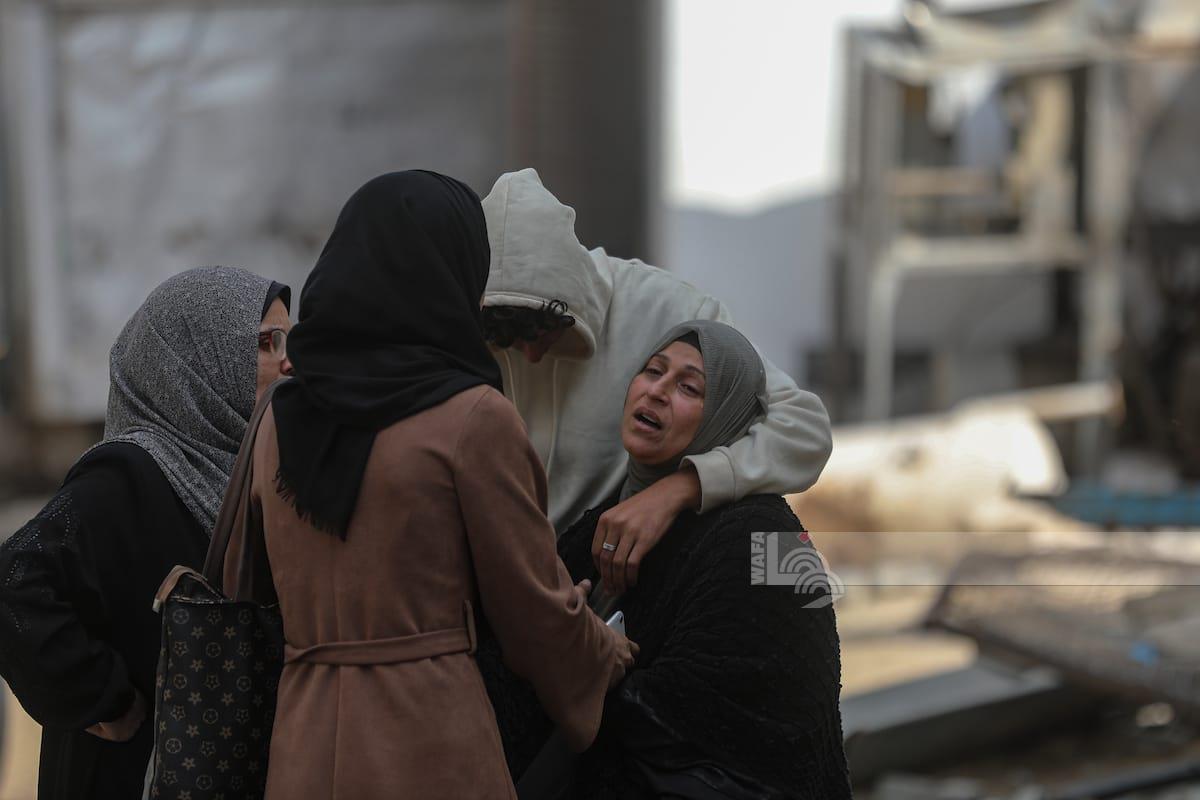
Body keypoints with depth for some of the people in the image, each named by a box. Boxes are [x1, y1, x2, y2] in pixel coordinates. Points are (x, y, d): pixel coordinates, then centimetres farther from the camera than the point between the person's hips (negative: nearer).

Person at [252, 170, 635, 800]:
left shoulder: (278, 421, 7)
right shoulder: (475, 417, -10)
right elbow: (536, 602, -3)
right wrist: (612, 655, 19)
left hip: (301, 741, 6)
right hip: (431, 748, -6)